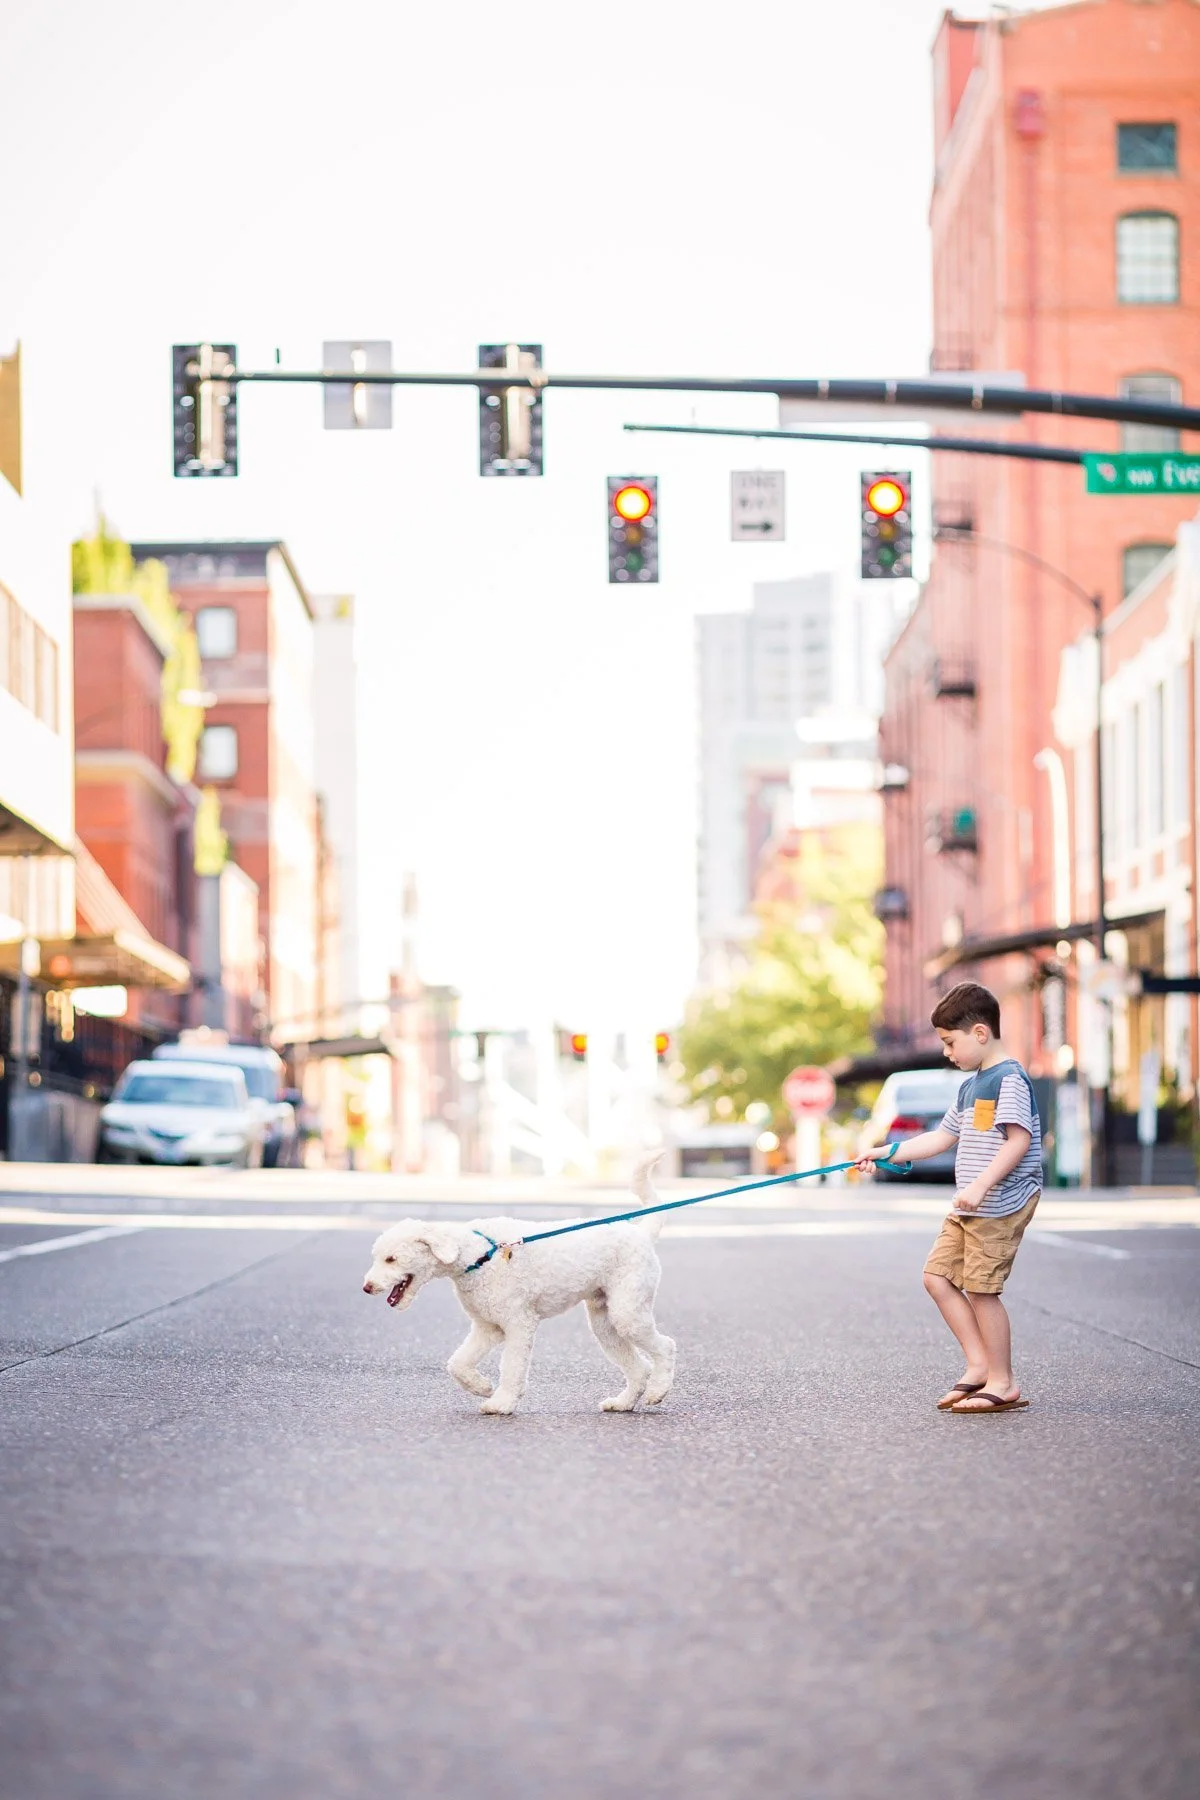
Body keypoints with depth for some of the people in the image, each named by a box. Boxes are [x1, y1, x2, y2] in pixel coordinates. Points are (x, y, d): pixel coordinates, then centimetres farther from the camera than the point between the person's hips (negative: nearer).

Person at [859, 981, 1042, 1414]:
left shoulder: (1010, 1079, -12)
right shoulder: (970, 1085, 19)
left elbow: (1019, 1140, -22)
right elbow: (941, 1137, 26)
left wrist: (980, 1185, -29)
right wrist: (885, 1153, 24)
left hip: (1002, 1204, -10)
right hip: (971, 1207, 10)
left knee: (981, 1288, -8)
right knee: (938, 1275, 7)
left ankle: (1002, 1384, 0)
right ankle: (978, 1364, 10)